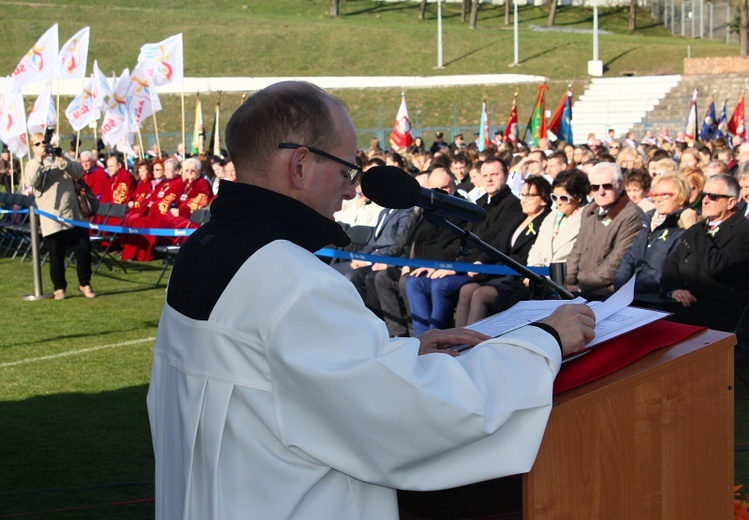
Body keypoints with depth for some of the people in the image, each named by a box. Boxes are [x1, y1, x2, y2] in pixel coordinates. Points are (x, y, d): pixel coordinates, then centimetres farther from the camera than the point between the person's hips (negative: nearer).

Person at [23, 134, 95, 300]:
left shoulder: (60, 159, 14)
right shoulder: (32, 165, 7)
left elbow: (79, 171, -1)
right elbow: (31, 181, -13)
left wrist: (63, 162, -16)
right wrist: (39, 161, -20)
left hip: (74, 216, 3)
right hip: (52, 221, -2)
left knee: (84, 250, 3)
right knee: (56, 256, 1)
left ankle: (85, 284, 18)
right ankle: (59, 287, 15)